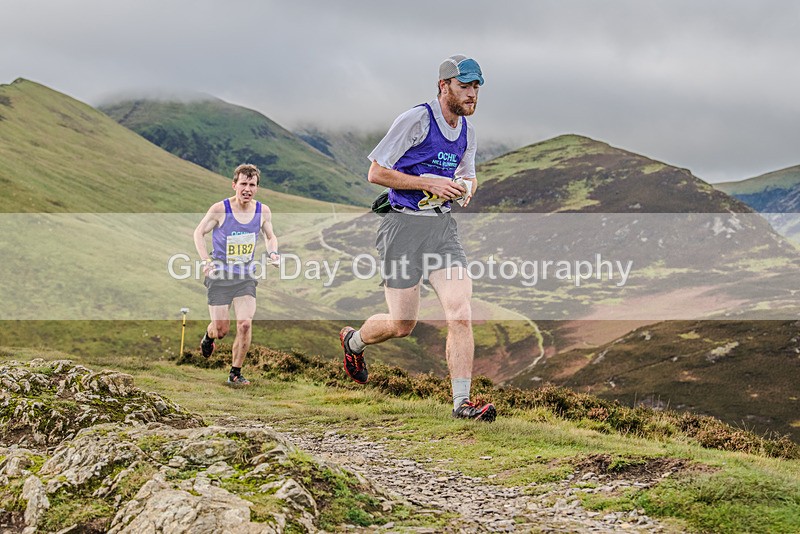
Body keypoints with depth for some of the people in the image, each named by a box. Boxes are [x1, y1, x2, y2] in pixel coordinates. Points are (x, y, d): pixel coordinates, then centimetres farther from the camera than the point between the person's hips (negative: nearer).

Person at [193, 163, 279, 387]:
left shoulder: (263, 211, -5)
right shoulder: (220, 209, -15)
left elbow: (270, 237, 14)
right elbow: (199, 233, -1)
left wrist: (272, 252, -7)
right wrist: (206, 260, -14)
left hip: (246, 276, 2)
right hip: (219, 276, -2)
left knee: (245, 324, -14)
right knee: (222, 330, 2)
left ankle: (235, 373, 2)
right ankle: (209, 335, 41)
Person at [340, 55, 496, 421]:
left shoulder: (466, 130, 11)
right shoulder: (415, 120, -11)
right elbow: (377, 172, -10)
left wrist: (465, 188, 1)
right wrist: (429, 183, -17)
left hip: (443, 226, 5)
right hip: (405, 226, -5)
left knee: (461, 315, -11)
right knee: (402, 325, 3)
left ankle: (461, 402, -6)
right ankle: (353, 341, 36)